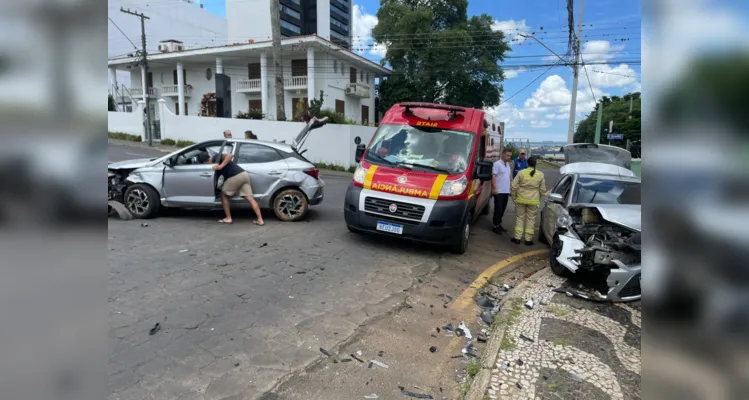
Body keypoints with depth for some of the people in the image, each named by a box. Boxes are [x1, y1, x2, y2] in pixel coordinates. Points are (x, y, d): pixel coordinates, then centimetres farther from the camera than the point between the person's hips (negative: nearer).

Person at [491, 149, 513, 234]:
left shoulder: (508, 164, 15)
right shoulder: (497, 164, -10)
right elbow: (493, 177, -14)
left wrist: (509, 189, 19)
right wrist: (494, 188, -20)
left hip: (506, 191, 8)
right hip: (499, 191, -8)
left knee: (502, 209, 12)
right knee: (498, 209, -4)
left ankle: (499, 224, 22)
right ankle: (495, 226, 3)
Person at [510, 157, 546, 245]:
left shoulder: (521, 173, -6)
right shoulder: (540, 175, -2)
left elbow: (514, 186, -5)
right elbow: (543, 189, 5)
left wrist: (514, 197, 8)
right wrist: (539, 198, 20)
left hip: (521, 199, 0)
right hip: (534, 201, 0)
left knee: (520, 218, 11)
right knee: (531, 219, 10)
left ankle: (517, 238, 11)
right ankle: (528, 239, 14)